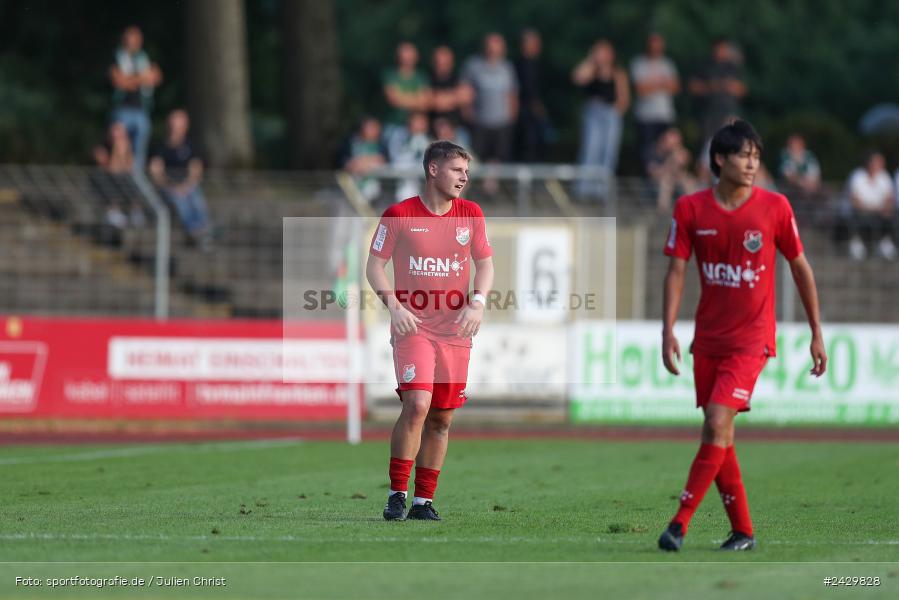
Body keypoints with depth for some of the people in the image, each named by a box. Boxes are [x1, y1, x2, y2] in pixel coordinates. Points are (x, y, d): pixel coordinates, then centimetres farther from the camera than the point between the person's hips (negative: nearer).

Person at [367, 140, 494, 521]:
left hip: (456, 330, 4)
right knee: (416, 405, -19)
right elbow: (374, 265, 1)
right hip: (413, 327, -4)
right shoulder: (398, 215, -3)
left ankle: (424, 500, 15)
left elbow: (485, 264, 10)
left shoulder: (471, 214, 7)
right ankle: (397, 494, -9)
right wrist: (393, 304, -14)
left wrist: (478, 302, -8)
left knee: (441, 418, 5)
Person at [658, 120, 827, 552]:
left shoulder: (775, 207, -6)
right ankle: (742, 531, 17)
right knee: (719, 435, 6)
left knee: (717, 424, -16)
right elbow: (676, 270, 1)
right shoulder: (691, 209, -1)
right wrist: (668, 330, -10)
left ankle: (680, 524, -15)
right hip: (708, 337, 4)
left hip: (751, 338, -3)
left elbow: (801, 268, 4)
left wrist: (817, 334, 5)